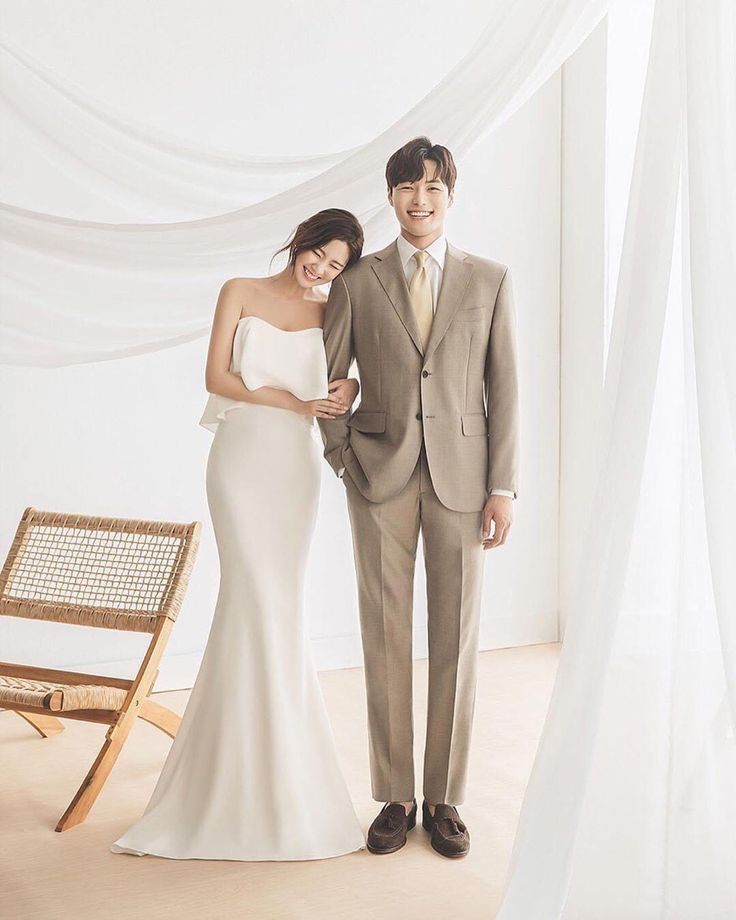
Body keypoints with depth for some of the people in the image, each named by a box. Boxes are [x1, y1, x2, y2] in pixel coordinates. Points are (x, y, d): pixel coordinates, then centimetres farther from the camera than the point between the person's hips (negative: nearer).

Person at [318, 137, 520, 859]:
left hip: (461, 477, 0)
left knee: (455, 641, 4)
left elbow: (504, 387, 3)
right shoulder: (356, 283, 5)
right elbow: (329, 379, 10)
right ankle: (395, 798, 16)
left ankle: (444, 799, 16)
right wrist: (345, 464, 1)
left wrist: (503, 487, -3)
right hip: (381, 478, 0)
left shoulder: (490, 280, 6)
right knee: (385, 640, 4)